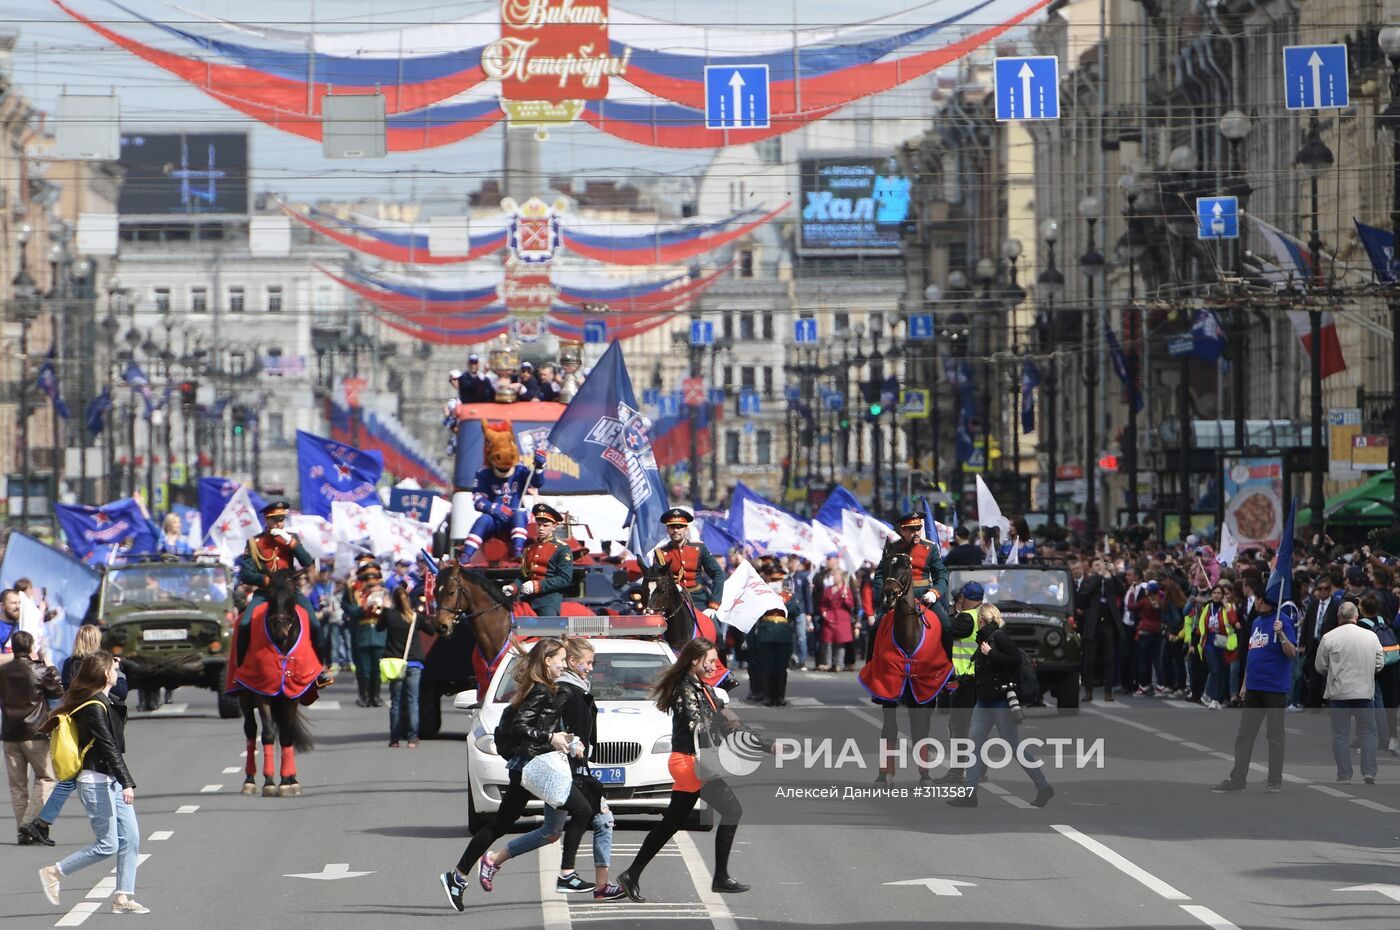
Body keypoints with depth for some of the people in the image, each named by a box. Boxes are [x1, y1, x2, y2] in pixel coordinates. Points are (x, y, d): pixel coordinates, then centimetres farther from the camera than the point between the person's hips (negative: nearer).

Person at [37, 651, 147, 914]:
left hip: (111, 781, 10)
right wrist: (127, 782, -23)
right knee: (107, 845, -8)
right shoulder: (93, 707, -17)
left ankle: (123, 897, 6)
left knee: (130, 838, 4)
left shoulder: (105, 702, 14)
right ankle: (54, 873, 5)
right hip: (96, 782, -10)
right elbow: (108, 747, -21)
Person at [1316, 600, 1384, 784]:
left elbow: (1321, 667, 1)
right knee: (1368, 732, 10)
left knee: (1341, 734, 6)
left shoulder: (1329, 638, -6)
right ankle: (1369, 773, 2)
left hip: (1339, 693, -1)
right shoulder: (1371, 636, -1)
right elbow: (1379, 664, 6)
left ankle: (1344, 775, 4)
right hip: (1365, 691, 1)